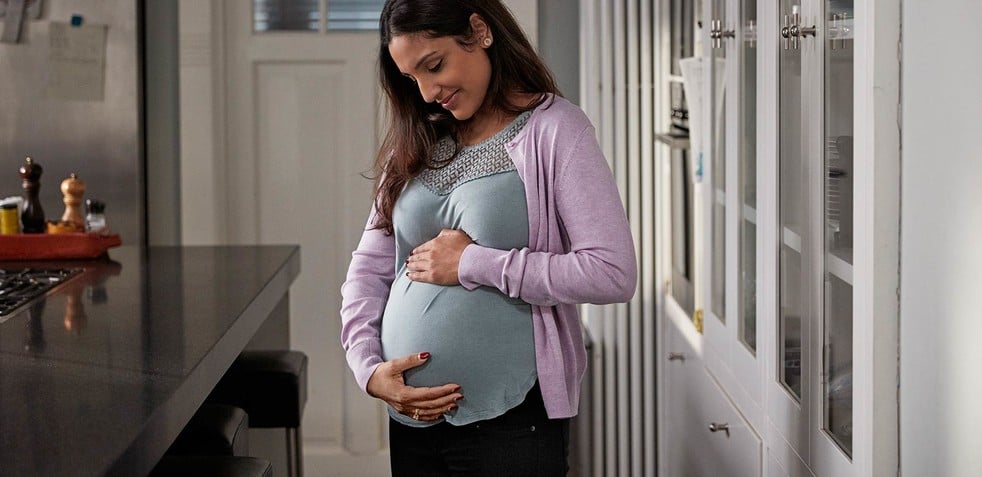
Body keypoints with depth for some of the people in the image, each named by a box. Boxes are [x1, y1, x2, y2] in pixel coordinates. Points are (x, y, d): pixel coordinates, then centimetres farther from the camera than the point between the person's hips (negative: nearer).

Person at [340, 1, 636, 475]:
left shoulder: (553, 128, -8)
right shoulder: (417, 144, 10)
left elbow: (614, 274, -18)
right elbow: (369, 268, 12)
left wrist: (472, 264, -15)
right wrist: (367, 367, -5)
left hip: (509, 423, -5)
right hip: (410, 418, 6)